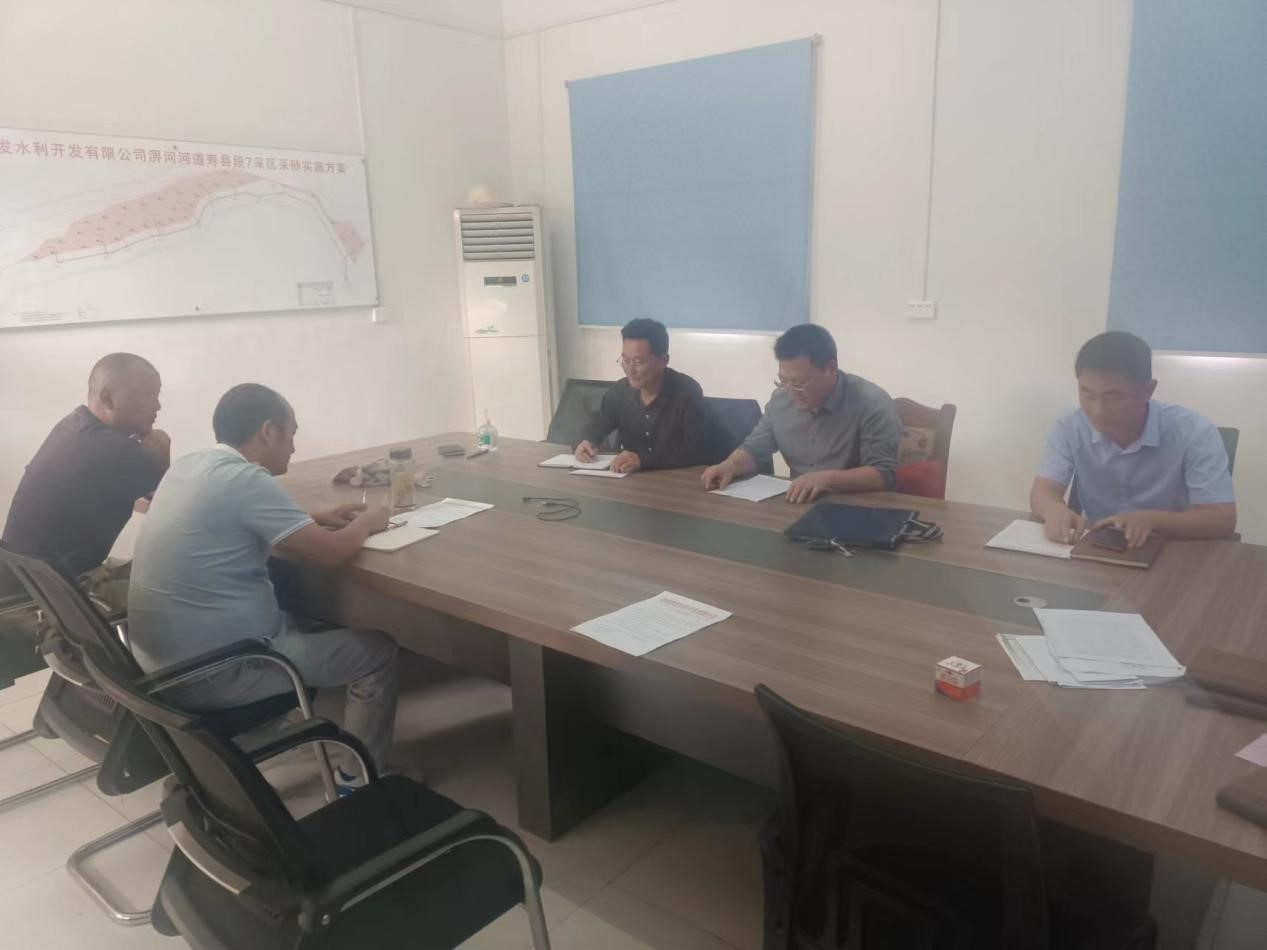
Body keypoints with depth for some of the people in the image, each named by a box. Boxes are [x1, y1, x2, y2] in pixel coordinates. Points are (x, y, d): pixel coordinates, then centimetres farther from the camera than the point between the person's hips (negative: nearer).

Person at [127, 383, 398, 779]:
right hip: (210, 675, -9)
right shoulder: (246, 479, -21)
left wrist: (316, 518, 15)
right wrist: (366, 522, 1)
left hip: (161, 663, 9)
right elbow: (332, 552, -20)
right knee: (376, 650, 3)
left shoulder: (186, 467, 5)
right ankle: (359, 777, 17)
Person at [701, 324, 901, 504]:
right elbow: (754, 449, 13)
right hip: (797, 506, 4)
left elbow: (885, 474, -17)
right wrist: (730, 465, -8)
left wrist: (828, 478, -30)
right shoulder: (780, 399, 3)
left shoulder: (873, 404, -13)